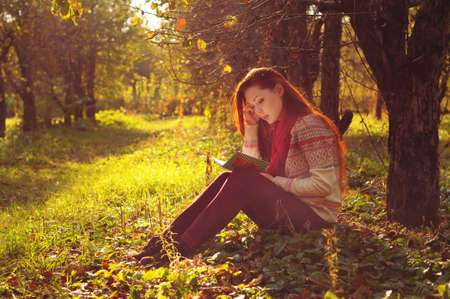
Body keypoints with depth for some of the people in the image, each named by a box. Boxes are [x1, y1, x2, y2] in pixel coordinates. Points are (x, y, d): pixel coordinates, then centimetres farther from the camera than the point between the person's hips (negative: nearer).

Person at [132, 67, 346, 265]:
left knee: (242, 181, -26)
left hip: (316, 215, -8)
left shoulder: (309, 126, -11)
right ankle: (168, 237, -16)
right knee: (227, 179, -7)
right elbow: (252, 169, 10)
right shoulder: (275, 128, 16)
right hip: (287, 212, 8)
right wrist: (251, 127, 3)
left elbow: (325, 185, -18)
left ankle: (183, 247, -30)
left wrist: (274, 183, -17)